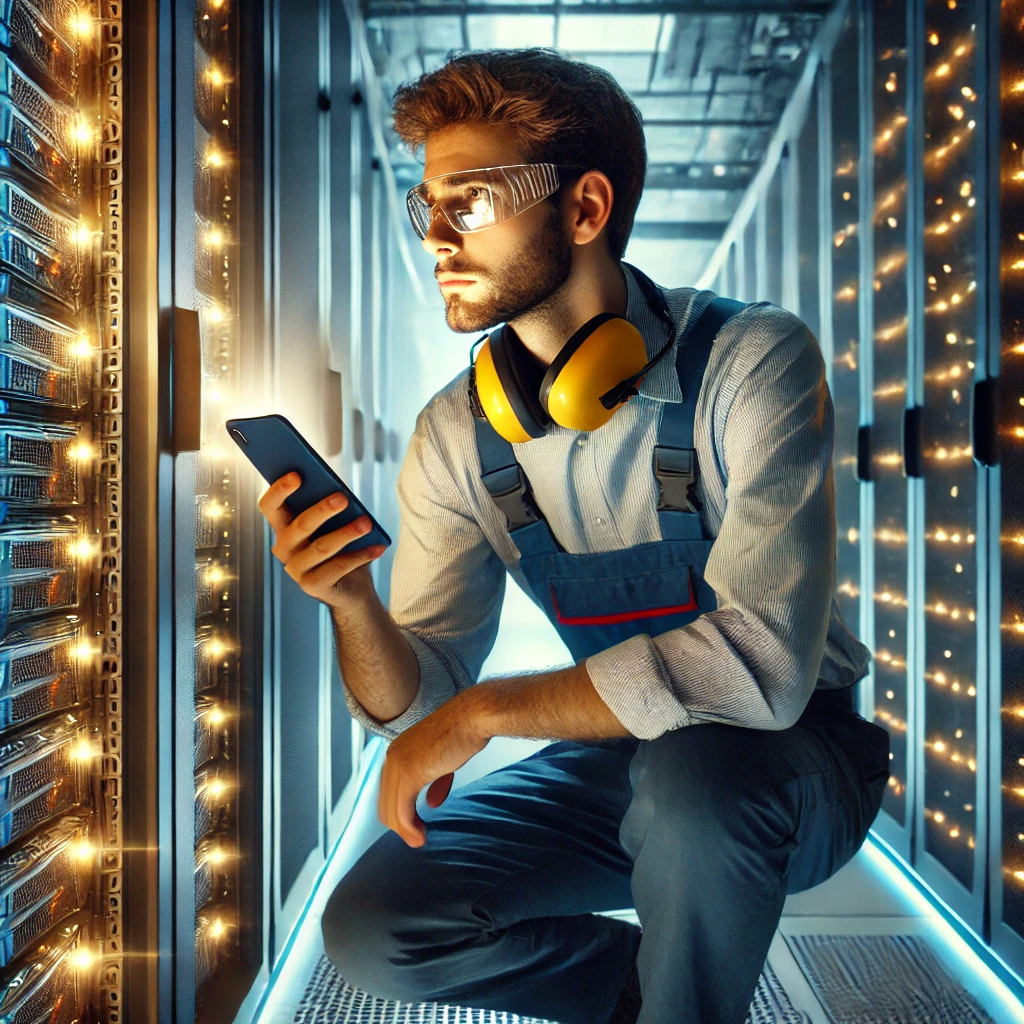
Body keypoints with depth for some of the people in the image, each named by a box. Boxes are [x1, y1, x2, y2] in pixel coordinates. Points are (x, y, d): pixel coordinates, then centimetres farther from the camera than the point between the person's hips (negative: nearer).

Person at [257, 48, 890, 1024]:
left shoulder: (753, 360, -20)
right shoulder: (455, 432, -6)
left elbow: (762, 659, -32)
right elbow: (417, 703, -5)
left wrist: (484, 710, -27)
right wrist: (351, 602, -28)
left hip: (790, 754, -4)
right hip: (613, 759, 4)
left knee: (687, 776, -37)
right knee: (369, 929, -10)